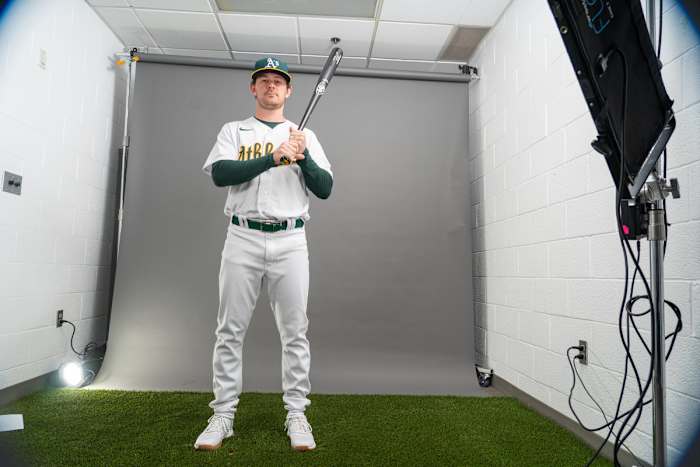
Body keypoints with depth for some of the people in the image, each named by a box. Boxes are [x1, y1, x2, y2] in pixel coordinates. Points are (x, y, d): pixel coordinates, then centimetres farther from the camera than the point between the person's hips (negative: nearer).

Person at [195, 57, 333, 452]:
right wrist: (273, 158, -16)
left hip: (290, 241, 0)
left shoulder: (305, 135, 14)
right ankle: (223, 416, 16)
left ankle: (296, 415, 14)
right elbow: (220, 174, -7)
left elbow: (325, 189, 5)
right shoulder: (234, 131, 12)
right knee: (230, 331, 3)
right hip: (243, 239, 0)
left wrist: (304, 157, -11)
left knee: (295, 332, 2)